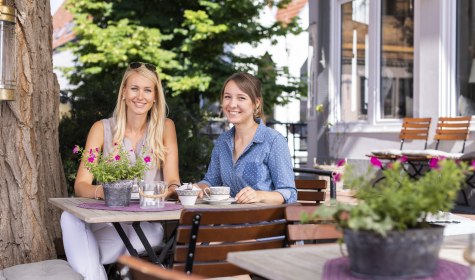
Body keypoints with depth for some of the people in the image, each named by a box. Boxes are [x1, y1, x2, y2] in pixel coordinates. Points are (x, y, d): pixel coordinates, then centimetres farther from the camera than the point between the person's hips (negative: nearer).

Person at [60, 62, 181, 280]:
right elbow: (80, 185, -5)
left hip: (148, 223, 0)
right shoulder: (102, 129, 2)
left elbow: (172, 181, -2)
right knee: (71, 217, -29)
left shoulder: (165, 128, 4)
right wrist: (99, 192, -28)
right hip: (109, 218, 0)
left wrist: (170, 189, -27)